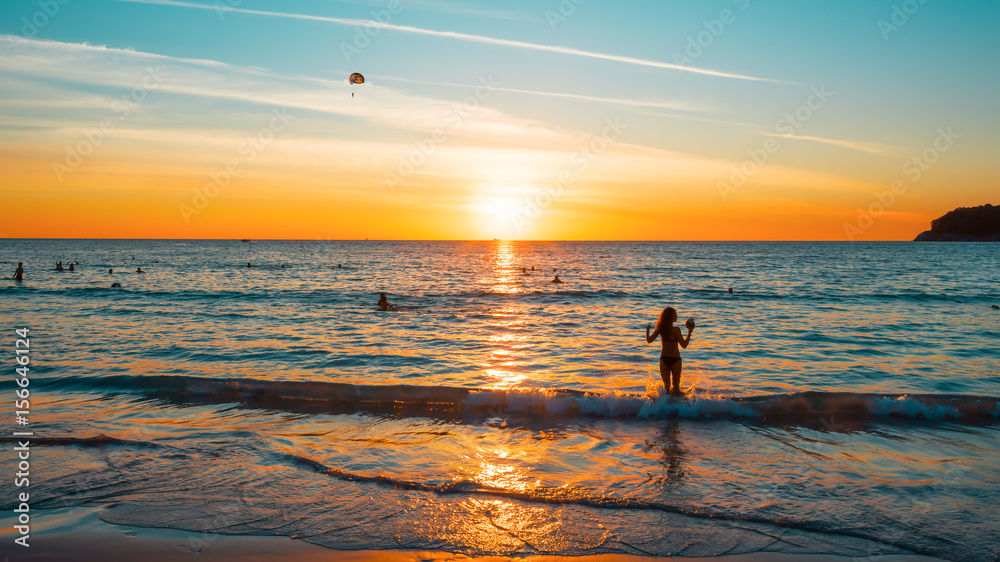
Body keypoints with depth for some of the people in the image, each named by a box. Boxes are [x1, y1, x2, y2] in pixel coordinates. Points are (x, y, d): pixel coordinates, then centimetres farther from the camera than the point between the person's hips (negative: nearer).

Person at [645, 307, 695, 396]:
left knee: (666, 384, 15)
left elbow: (649, 340, -1)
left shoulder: (660, 329, -6)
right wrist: (690, 331, -11)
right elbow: (684, 345, -16)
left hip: (663, 359, 3)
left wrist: (647, 330, 16)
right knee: (676, 385, 12)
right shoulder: (676, 330, -19)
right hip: (675, 359, -3)